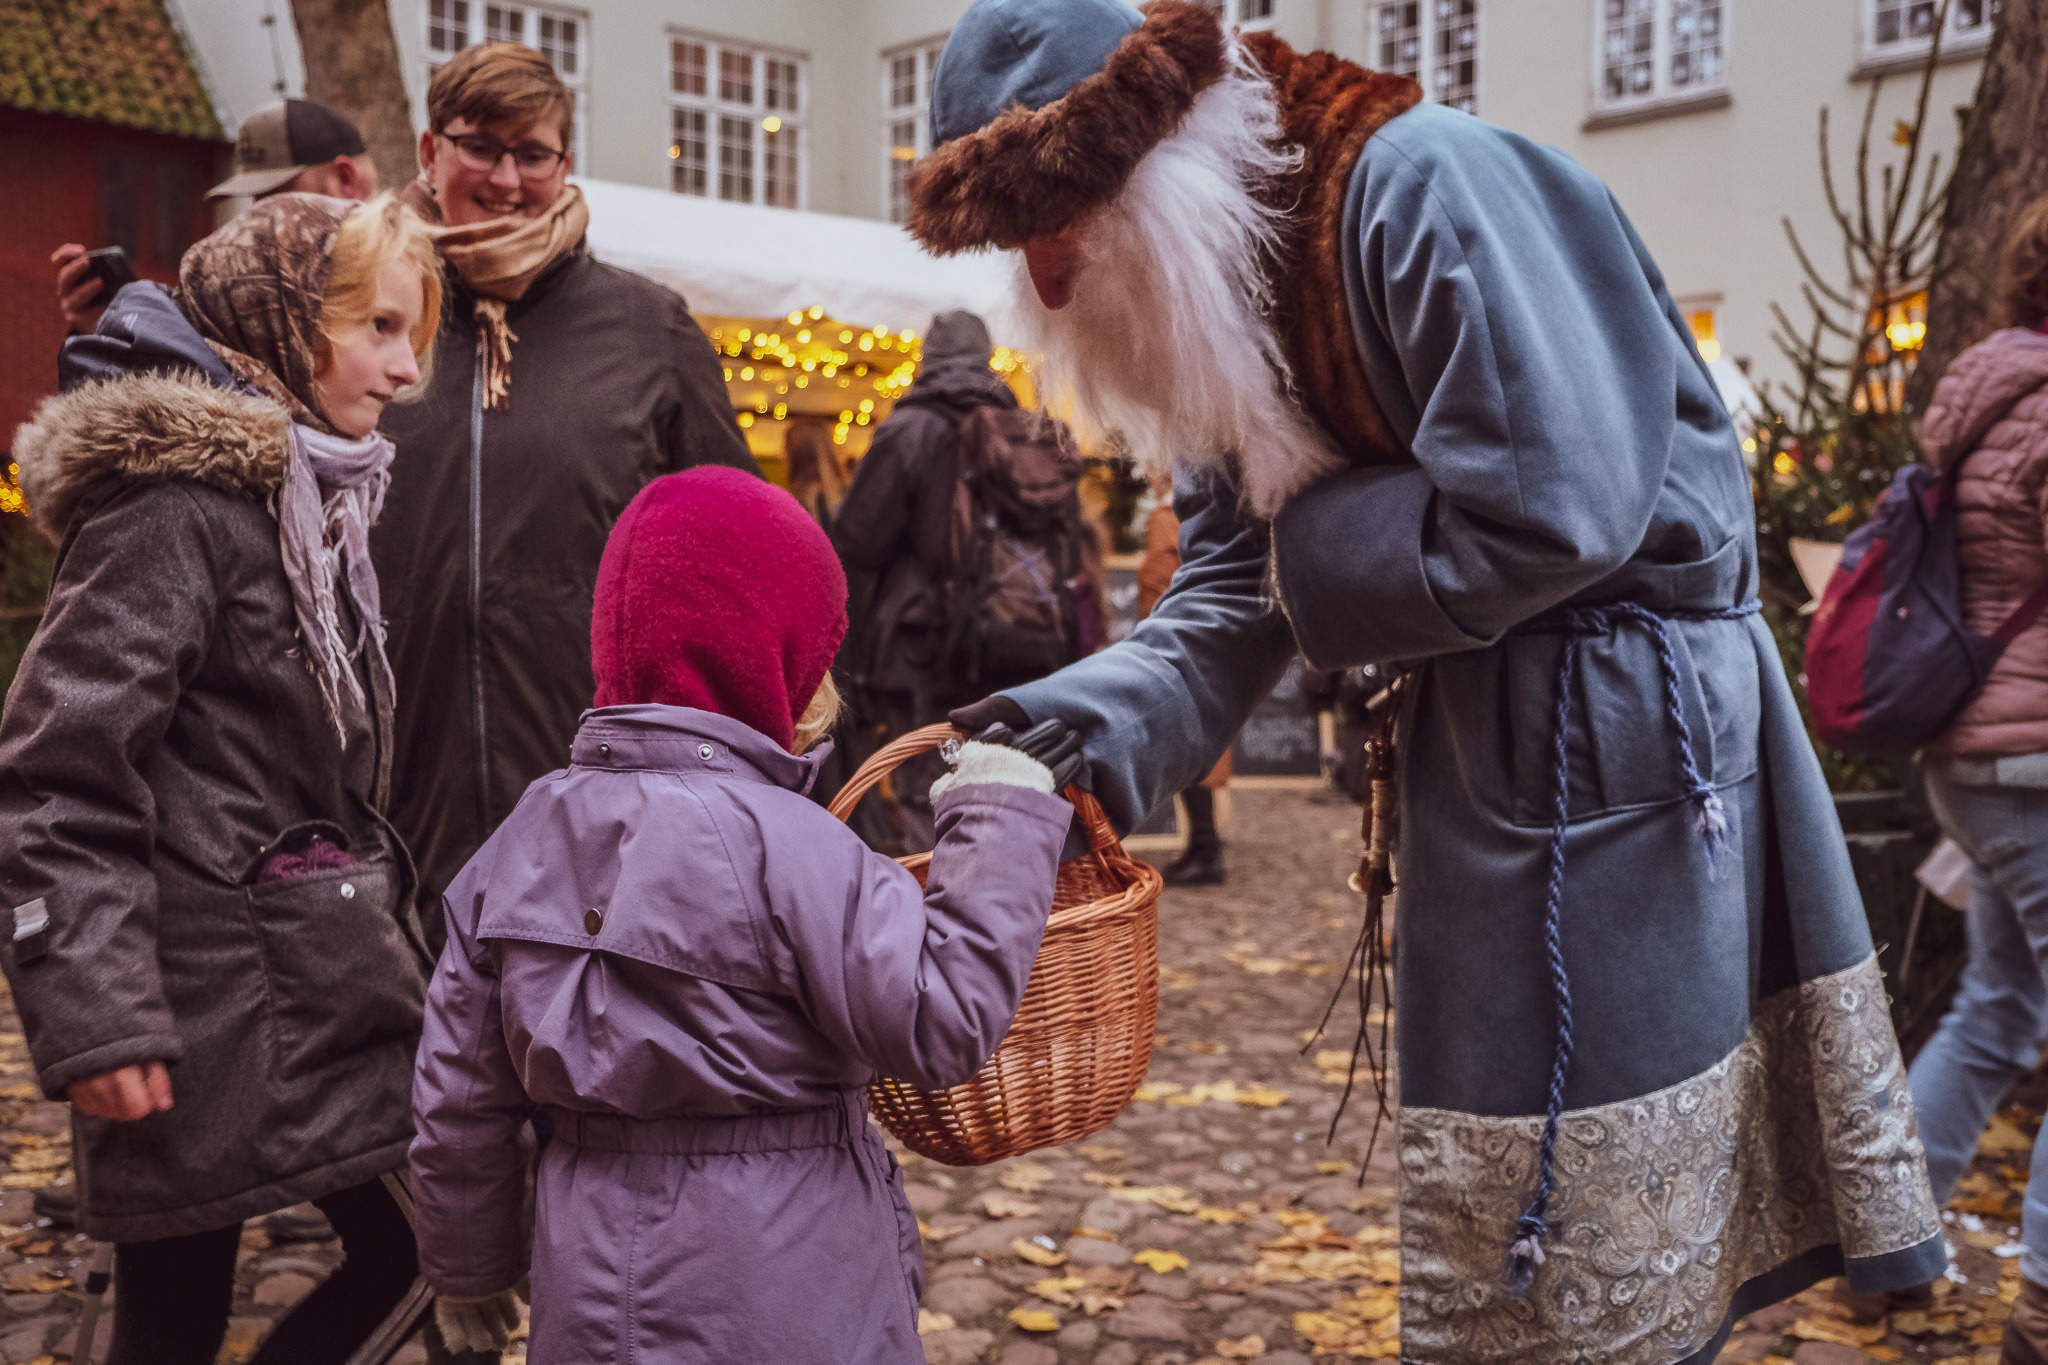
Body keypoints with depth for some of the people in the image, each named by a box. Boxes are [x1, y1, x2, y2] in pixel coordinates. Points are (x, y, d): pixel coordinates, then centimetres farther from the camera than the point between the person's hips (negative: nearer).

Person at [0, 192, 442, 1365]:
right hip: (210, 1017, -9)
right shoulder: (173, 501, -15)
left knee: (406, 1246, 11)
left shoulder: (309, 494, 13)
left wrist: (389, 937, 19)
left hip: (322, 990, 9)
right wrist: (94, 1023, -24)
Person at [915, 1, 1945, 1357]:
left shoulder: (1420, 184, -21)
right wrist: (1092, 724, -14)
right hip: (1484, 721, 9)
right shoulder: (1235, 305, 8)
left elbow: (1550, 515, -28)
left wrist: (1311, 552, -14)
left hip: (1621, 724, -9)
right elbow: (1230, 592, 3)